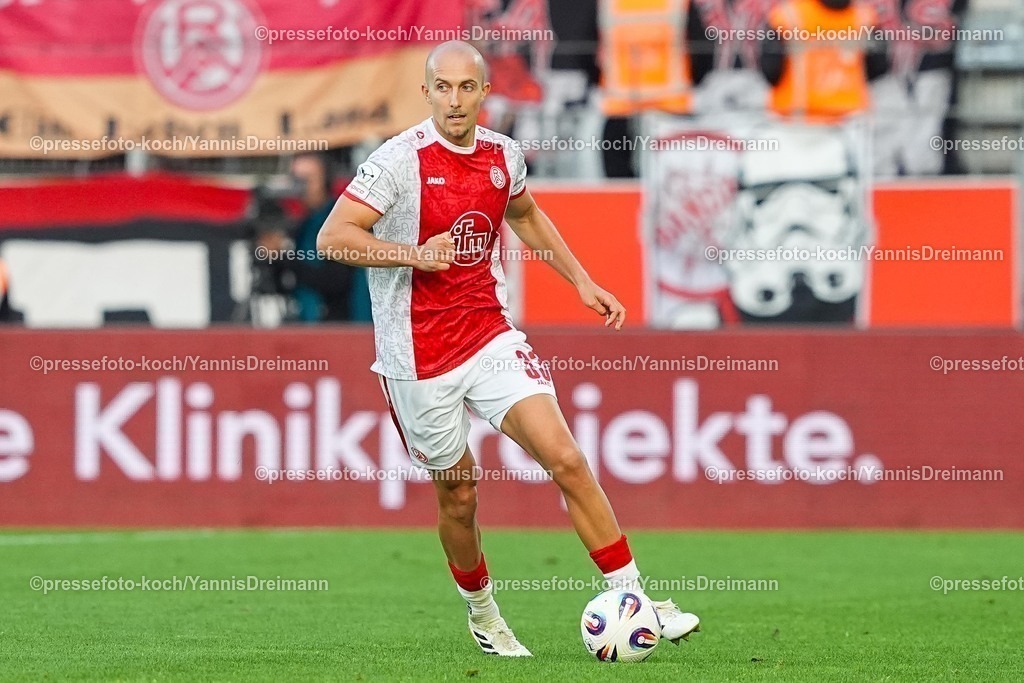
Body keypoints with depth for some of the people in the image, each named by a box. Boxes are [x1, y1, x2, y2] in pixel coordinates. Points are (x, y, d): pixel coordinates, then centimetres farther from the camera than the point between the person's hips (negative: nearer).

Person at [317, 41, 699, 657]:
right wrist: (414, 254, -26)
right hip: (419, 357, -4)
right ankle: (482, 615, 31)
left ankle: (633, 600, -8)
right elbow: (332, 236, -15)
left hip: (491, 337, 4)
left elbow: (526, 215, 26)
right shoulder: (402, 160, -13)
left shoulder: (503, 156, 4)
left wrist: (582, 282, 21)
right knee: (458, 493, 6)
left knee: (565, 457, -10)